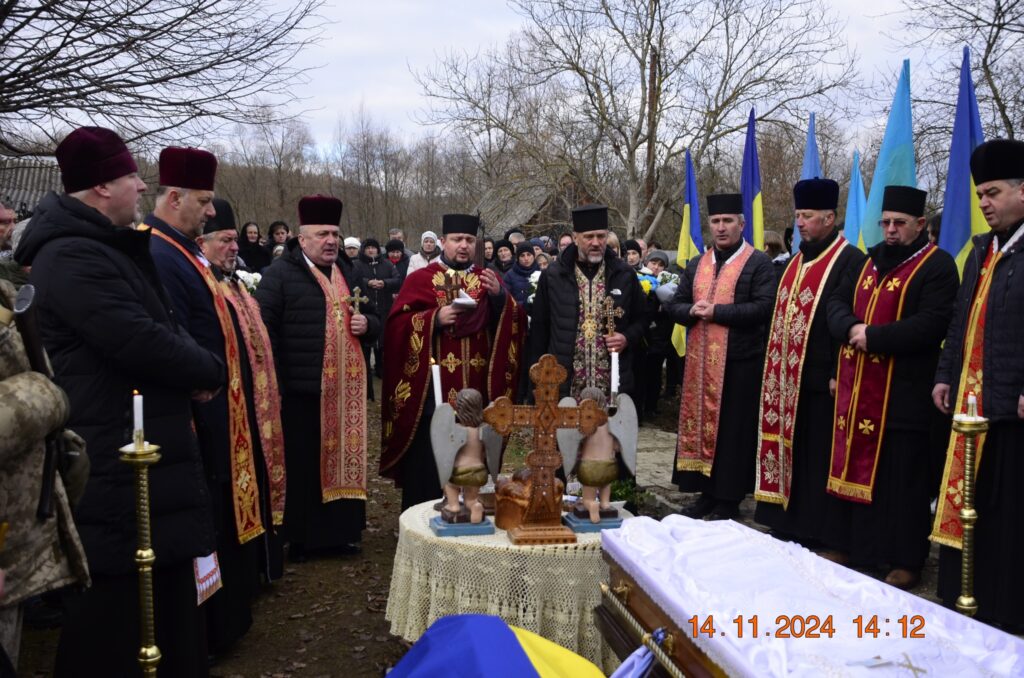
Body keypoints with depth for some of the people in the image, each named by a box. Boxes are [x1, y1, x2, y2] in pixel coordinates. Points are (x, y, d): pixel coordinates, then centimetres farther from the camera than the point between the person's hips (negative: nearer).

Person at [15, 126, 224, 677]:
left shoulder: (104, 248, 15)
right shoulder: (72, 256, -19)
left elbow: (164, 326, 17)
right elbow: (141, 342, -27)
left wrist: (193, 368, -5)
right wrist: (210, 370, -9)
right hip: (116, 469, -10)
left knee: (162, 588, 20)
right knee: (119, 608, 1)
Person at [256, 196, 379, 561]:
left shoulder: (348, 273, 15)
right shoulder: (280, 273, -5)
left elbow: (373, 320, 21)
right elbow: (264, 330, -12)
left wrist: (367, 324, -4)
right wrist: (275, 385, -18)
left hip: (346, 389, 6)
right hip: (302, 390, -6)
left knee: (344, 459, 12)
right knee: (303, 465, 3)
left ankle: (340, 531, 25)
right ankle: (300, 536, 17)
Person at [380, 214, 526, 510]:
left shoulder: (488, 279, 12)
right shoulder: (420, 279, 3)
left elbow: (515, 324, 1)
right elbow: (397, 326, -5)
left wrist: (500, 296, -16)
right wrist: (434, 318, -18)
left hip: (477, 394, 3)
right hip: (432, 393, -2)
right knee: (429, 469, 3)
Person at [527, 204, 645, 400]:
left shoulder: (625, 275, 5)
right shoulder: (553, 276, 2)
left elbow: (641, 319, 14)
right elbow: (539, 327, 7)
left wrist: (628, 338, -6)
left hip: (612, 383, 1)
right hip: (564, 383, 0)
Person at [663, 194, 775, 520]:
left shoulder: (758, 263, -3)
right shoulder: (696, 265, 15)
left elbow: (764, 307, -15)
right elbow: (674, 305, 11)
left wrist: (715, 311, -16)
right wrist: (692, 311, -11)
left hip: (739, 362, -5)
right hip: (700, 361, 5)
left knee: (733, 430, 1)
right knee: (699, 424, 9)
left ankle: (729, 500, 12)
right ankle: (706, 493, 20)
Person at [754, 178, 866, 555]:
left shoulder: (849, 260, -9)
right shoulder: (797, 262, 17)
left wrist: (838, 376, -19)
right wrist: (775, 367, 15)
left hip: (820, 379, -8)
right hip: (789, 376, 8)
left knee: (822, 458, -2)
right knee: (791, 450, 12)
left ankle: (830, 538, 9)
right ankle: (790, 526, 23)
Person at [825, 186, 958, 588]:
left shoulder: (937, 265, -5)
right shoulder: (868, 261, 16)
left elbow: (932, 324, -17)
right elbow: (837, 303, 11)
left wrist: (874, 336, -18)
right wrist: (851, 328, -10)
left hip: (903, 393, -6)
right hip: (860, 388, 6)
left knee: (902, 477, 0)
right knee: (862, 468, 11)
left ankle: (906, 561, 11)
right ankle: (863, 550, 22)